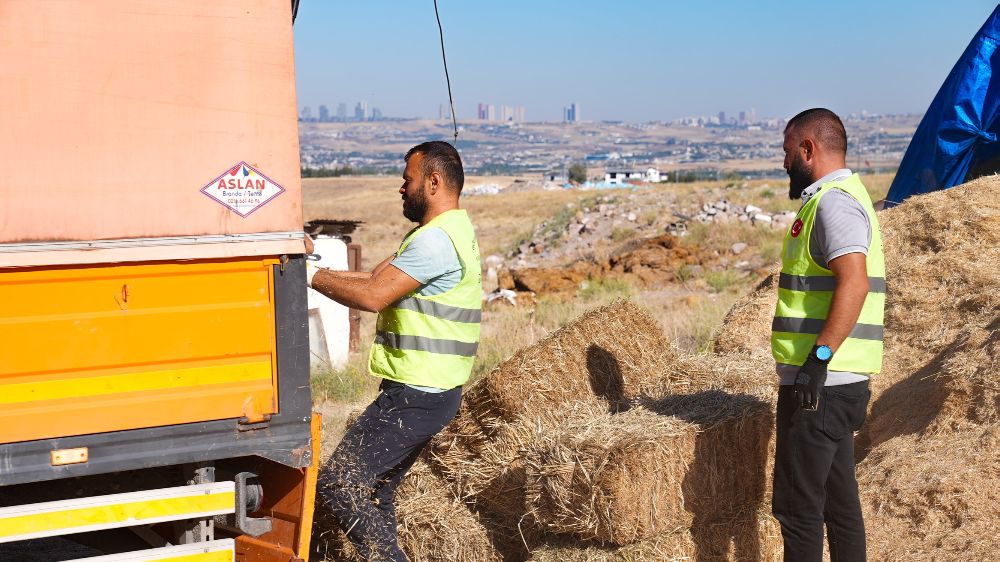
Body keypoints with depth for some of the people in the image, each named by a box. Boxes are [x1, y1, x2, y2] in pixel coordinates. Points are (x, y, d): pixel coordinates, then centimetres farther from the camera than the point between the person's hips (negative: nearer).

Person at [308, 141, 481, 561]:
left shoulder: (437, 239, -19)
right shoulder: (449, 231, 16)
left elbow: (373, 296, -24)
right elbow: (376, 279, 13)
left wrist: (313, 277, -13)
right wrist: (317, 271, 4)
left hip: (415, 396, -11)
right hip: (425, 391, 11)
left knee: (340, 483, -8)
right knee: (376, 490, 18)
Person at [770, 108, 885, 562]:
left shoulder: (833, 202, -14)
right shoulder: (841, 197, 19)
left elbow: (853, 282, -27)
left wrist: (819, 358, -30)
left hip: (822, 383, -11)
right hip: (837, 383, 11)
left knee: (797, 504, -4)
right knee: (838, 500, 16)